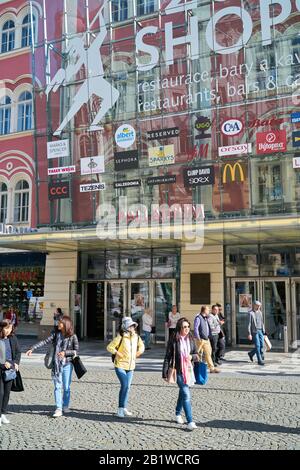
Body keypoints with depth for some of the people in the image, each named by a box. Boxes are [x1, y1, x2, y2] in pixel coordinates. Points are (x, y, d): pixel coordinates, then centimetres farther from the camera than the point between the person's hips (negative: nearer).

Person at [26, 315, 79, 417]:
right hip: (56, 363, 2)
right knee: (57, 386, -2)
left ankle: (65, 406, 23)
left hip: (67, 364, -2)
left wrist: (65, 352, -18)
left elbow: (76, 350, -4)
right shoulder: (55, 333, 2)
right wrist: (32, 349, -12)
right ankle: (58, 409, 1)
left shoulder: (72, 336, -5)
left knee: (66, 387, 5)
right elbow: (45, 341, -4)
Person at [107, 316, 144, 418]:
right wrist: (117, 353, -17)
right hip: (120, 365, -6)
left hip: (130, 366, 6)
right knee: (124, 385, -15)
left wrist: (138, 353, 6)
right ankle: (120, 410, -6)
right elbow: (109, 347, -14)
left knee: (127, 387, 11)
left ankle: (124, 408, 24)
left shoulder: (136, 337, 1)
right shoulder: (120, 337, -16)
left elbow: (141, 346, 21)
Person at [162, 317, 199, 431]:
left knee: (182, 393, 20)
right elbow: (167, 357, -7)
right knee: (186, 395, -13)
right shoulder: (173, 340, -10)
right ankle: (190, 421, -11)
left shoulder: (190, 339, 3)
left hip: (188, 370, 5)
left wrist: (192, 357, -14)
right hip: (178, 371, -5)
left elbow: (196, 355, 10)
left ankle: (178, 413, 41)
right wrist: (165, 373, -9)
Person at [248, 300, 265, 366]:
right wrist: (249, 334, -15)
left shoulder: (260, 312, 13)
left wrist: (263, 331, 14)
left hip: (260, 331, 7)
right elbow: (249, 324, -11)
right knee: (258, 346, -6)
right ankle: (259, 360, 1)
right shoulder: (251, 313, -8)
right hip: (254, 331, -7)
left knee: (261, 345, 5)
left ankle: (251, 353, 27)